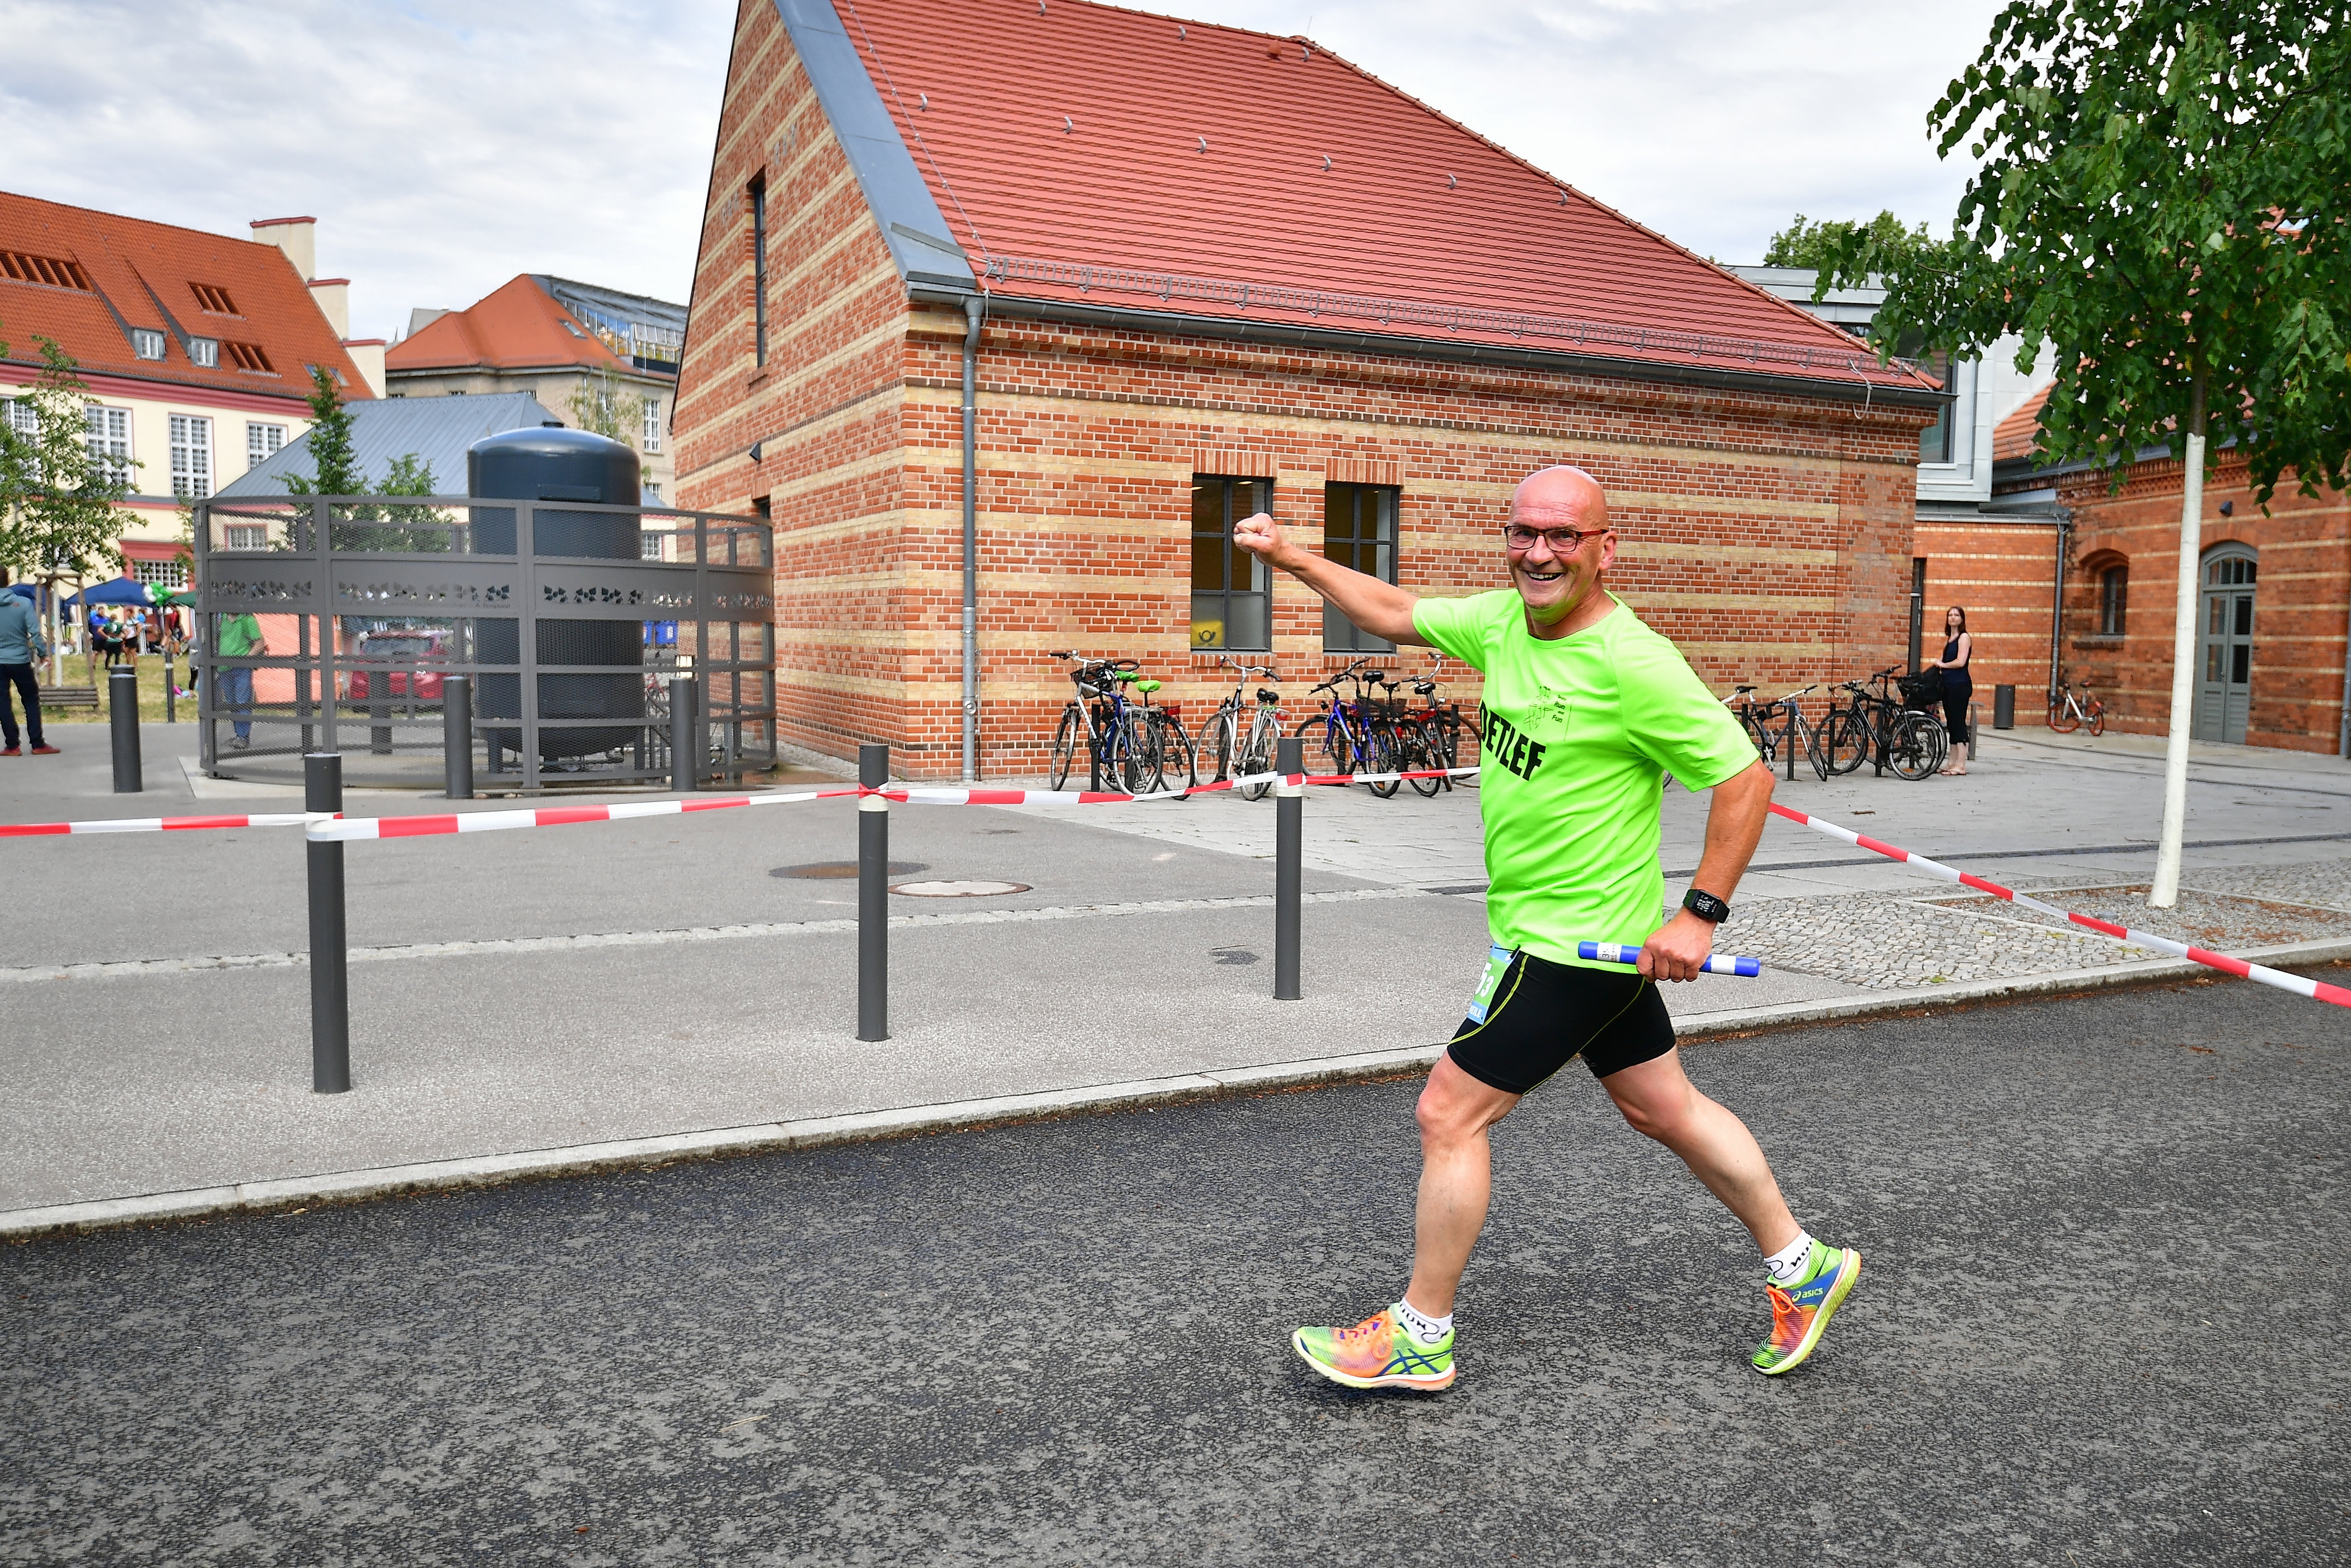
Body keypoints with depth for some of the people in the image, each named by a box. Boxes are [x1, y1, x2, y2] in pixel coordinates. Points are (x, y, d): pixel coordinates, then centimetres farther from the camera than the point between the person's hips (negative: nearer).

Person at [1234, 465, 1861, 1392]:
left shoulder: (1631, 664, -23)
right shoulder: (1502, 621, 1)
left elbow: (1745, 777, -18)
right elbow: (1397, 615, 15)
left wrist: (1701, 913, -20)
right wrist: (1292, 558, 10)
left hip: (1571, 943, -8)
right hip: (1588, 937, 8)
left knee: (1449, 1114, -2)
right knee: (1664, 1110, 19)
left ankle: (1419, 1336, 14)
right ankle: (1803, 1267, 37)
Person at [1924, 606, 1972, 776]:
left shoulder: (1964, 637, -7)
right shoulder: (1949, 639, 19)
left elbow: (1960, 662, -16)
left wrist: (1942, 664, -4)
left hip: (1960, 685, -9)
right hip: (1949, 685, 9)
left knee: (1958, 723, -9)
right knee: (1951, 724, 10)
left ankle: (1961, 766, -9)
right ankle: (1952, 763, 14)